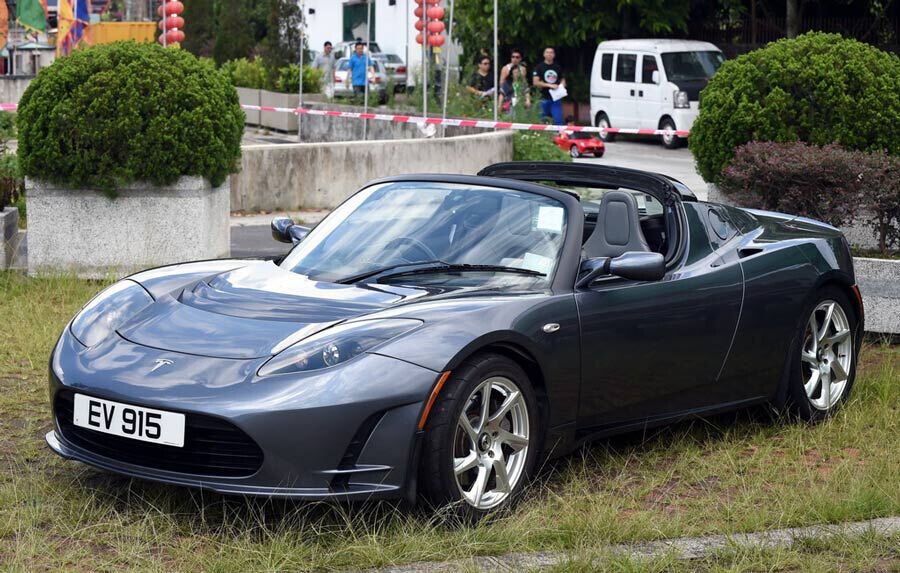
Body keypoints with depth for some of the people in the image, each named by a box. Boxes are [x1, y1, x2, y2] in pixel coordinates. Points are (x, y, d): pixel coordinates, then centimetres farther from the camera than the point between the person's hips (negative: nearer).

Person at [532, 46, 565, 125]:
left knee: (558, 120, -7)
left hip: (556, 98, 2)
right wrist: (549, 85, -16)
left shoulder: (558, 67, 12)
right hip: (544, 98, -2)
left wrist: (562, 85, -2)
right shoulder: (539, 67, 1)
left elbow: (562, 80, 23)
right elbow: (535, 82, -6)